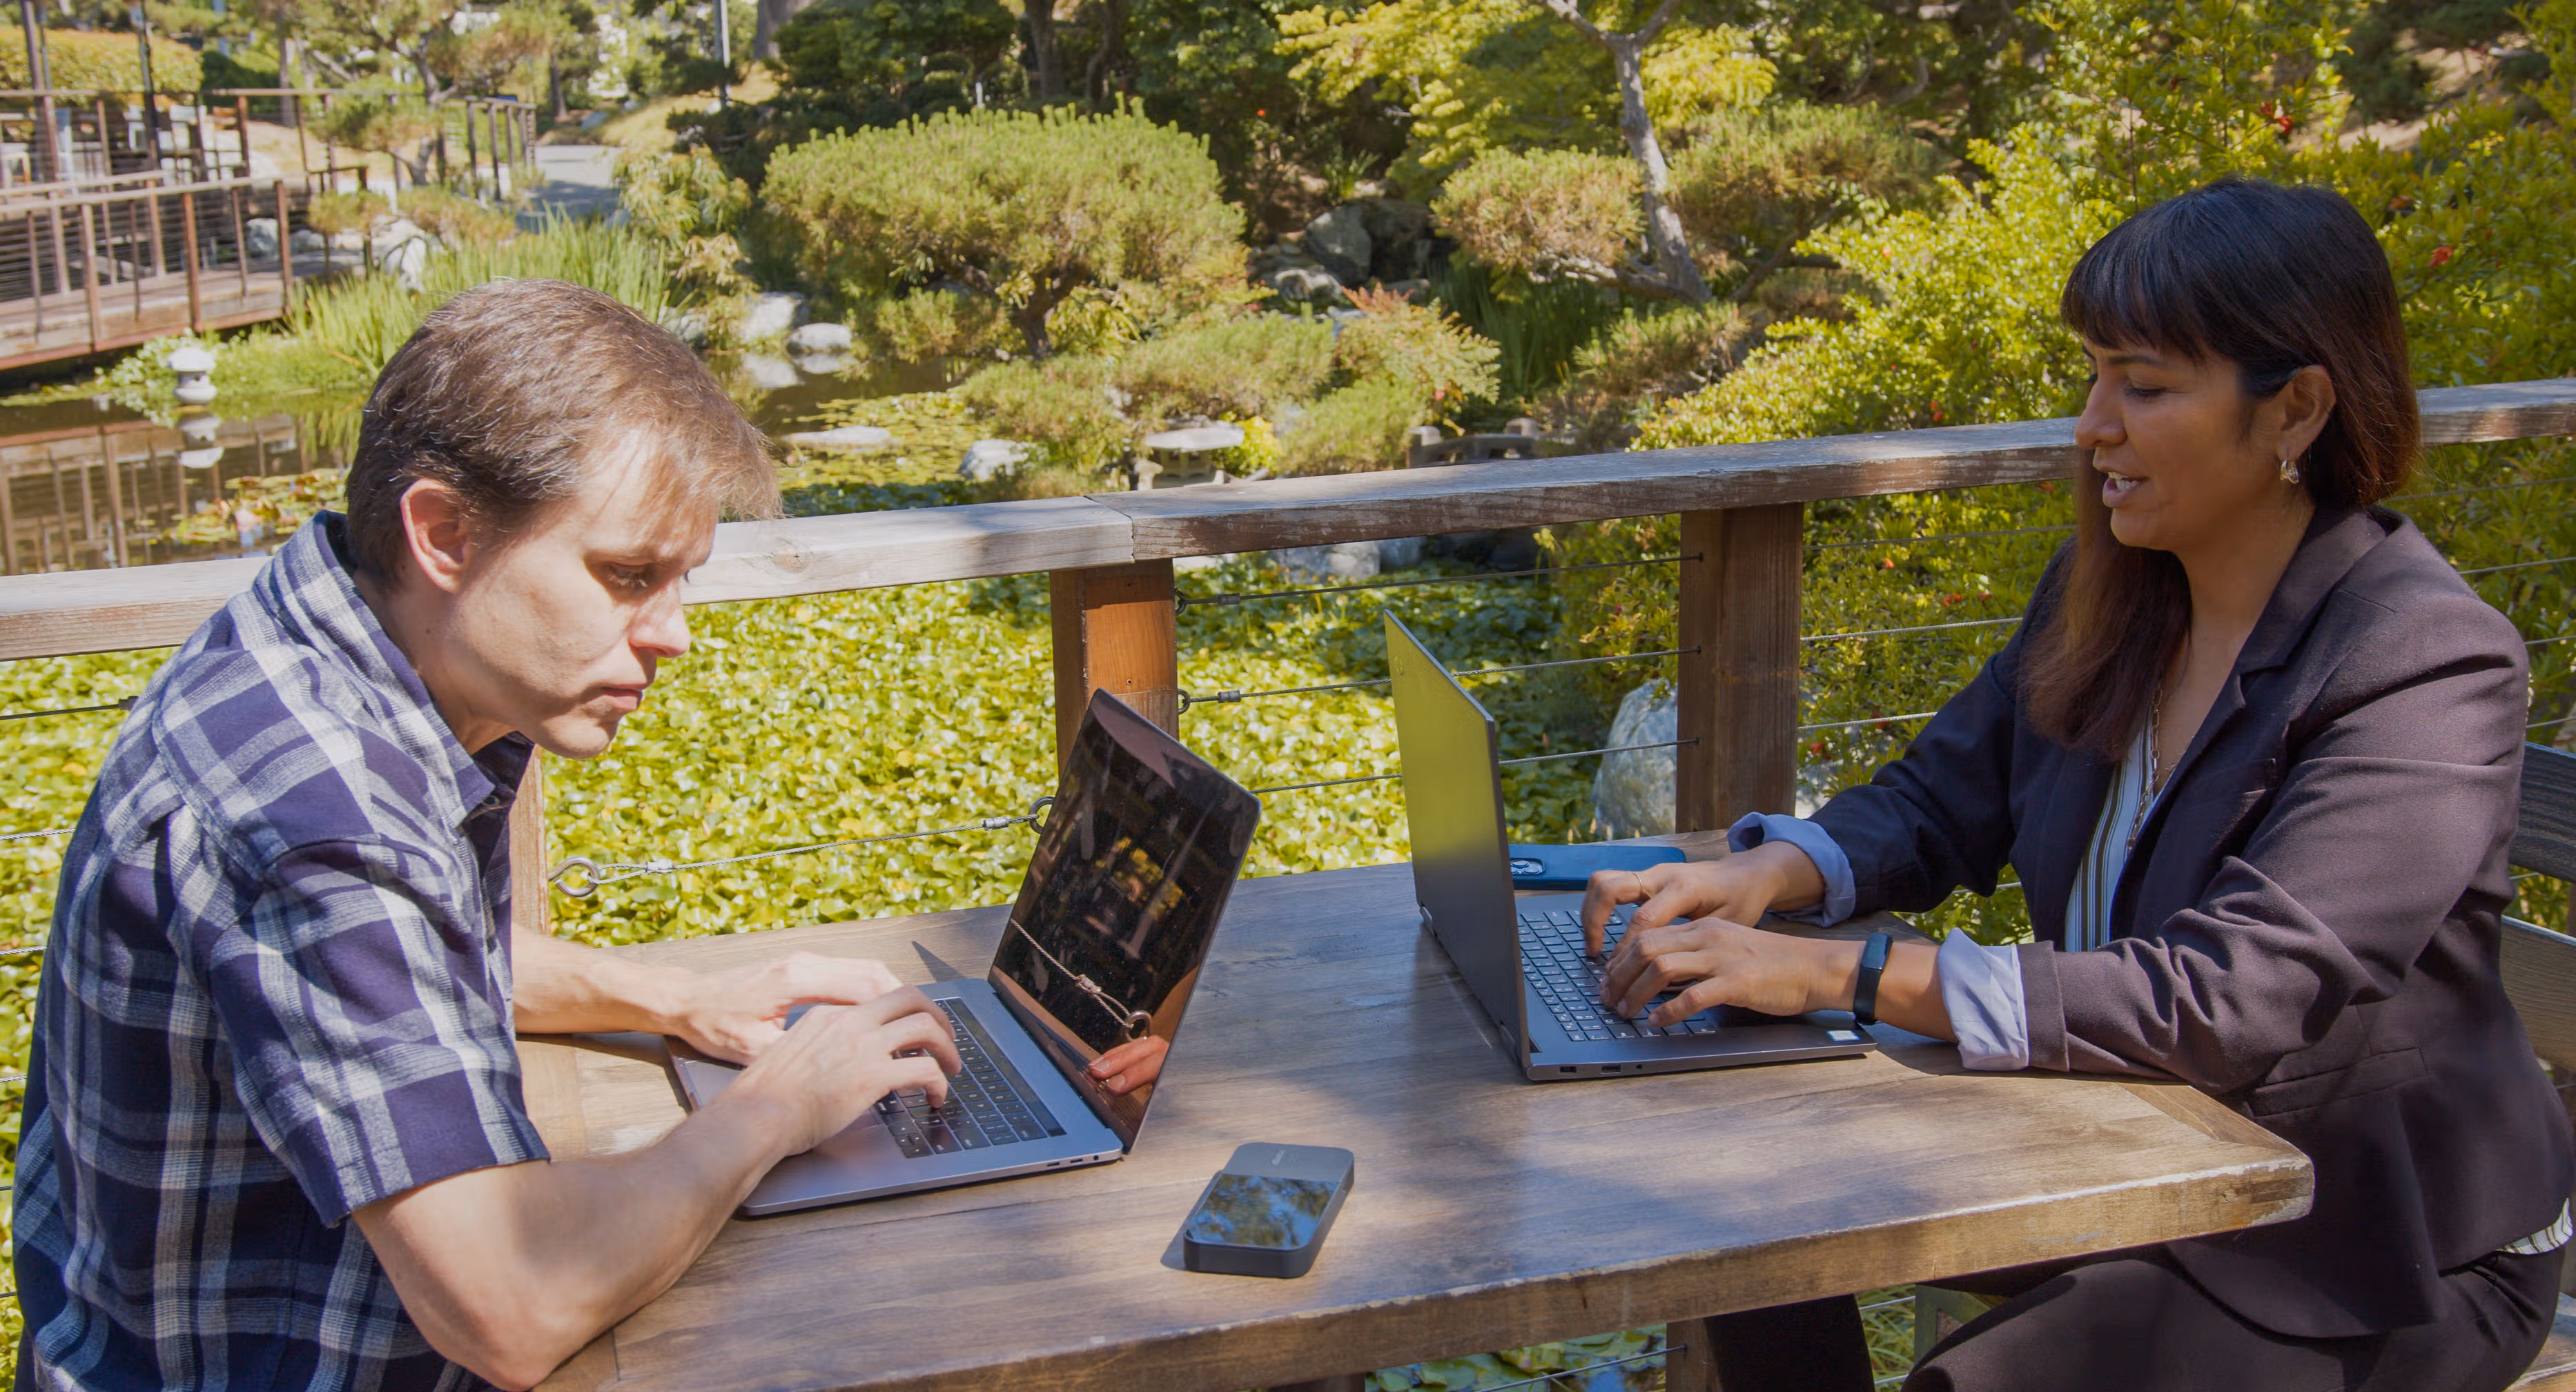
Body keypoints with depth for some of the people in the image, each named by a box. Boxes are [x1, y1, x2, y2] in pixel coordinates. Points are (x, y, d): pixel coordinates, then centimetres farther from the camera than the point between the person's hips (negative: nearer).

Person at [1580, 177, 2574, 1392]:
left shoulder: (2429, 668, -25)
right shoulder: (2110, 586, -2)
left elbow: (2234, 999, -33)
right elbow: (1942, 802, 5)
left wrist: (1838, 972, -37)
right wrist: (1766, 876, -18)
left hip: (2378, 1258, -6)